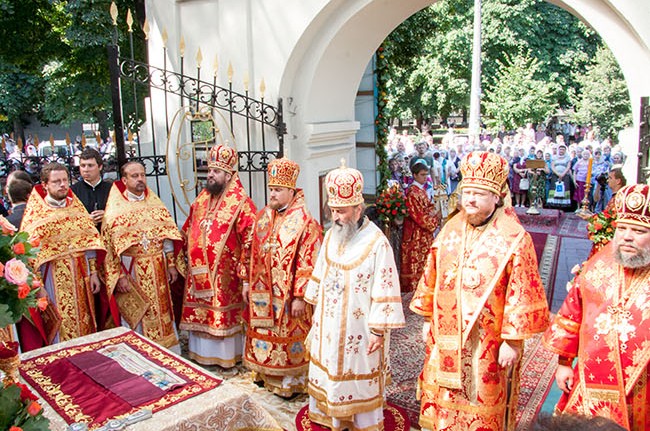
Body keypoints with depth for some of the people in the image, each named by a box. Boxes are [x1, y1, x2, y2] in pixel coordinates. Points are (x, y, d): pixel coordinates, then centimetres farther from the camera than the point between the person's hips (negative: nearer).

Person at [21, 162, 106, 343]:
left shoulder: (76, 207, 6)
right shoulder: (35, 213, -6)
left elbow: (89, 240, 6)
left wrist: (93, 273, 2)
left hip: (81, 277, 4)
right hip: (54, 279, -4)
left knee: (84, 322, 12)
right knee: (61, 327, 2)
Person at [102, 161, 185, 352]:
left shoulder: (155, 202, 7)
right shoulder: (115, 209, -5)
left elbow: (168, 234, 8)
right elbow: (109, 245, -8)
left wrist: (171, 264, 3)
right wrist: (119, 276, -13)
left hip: (157, 270, 4)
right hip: (131, 271, -3)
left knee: (161, 310, 12)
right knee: (136, 316, 5)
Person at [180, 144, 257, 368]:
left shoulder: (241, 203, -13)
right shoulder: (201, 200, 9)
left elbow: (249, 241, -16)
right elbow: (188, 233, 18)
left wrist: (245, 276, -18)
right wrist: (189, 261, 14)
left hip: (225, 277, -6)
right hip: (199, 273, 6)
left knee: (224, 317, 5)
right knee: (200, 315, 15)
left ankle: (227, 358, 23)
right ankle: (202, 354, 32)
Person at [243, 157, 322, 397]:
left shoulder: (304, 222, -16)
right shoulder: (263, 217, 5)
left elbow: (308, 264, -18)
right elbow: (254, 255, 12)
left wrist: (300, 297, -18)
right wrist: (248, 284, 13)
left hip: (287, 296, -6)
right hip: (262, 294, 7)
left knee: (288, 337, 7)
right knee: (263, 334, 18)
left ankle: (290, 380, 26)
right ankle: (265, 373, 38)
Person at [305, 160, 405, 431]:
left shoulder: (377, 243, -20)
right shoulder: (331, 236, 1)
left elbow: (385, 290, -18)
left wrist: (379, 331, -16)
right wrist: (318, 312, 15)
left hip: (358, 330, -6)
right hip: (328, 325, 6)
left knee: (358, 380, 10)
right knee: (329, 373, 19)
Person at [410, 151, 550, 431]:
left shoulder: (514, 239, -13)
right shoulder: (450, 230, 3)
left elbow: (521, 295, -13)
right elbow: (432, 277, 9)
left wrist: (512, 341, -13)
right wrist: (427, 319, 12)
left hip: (487, 344, -4)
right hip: (446, 338, 5)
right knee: (440, 402, 18)